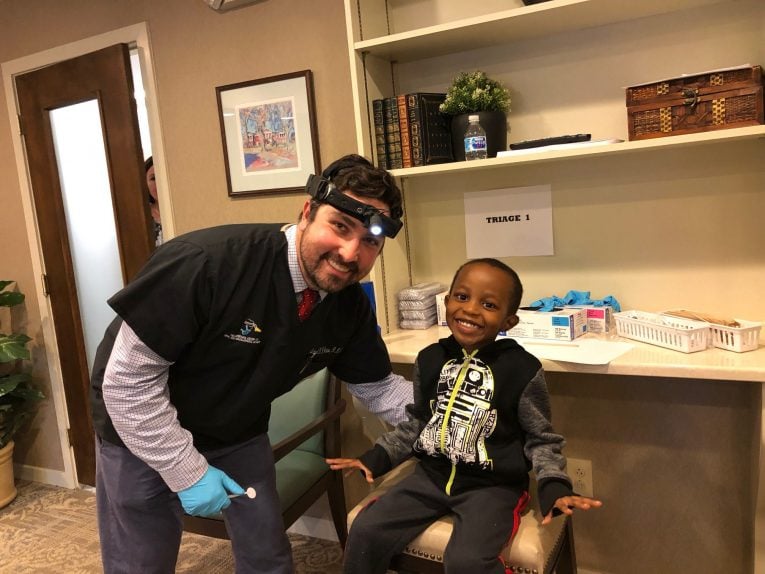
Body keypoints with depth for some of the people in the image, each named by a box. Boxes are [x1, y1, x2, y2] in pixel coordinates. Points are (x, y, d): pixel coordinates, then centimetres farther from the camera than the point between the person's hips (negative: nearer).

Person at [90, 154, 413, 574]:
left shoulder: (350, 307, -15)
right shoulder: (208, 263, -34)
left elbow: (378, 388, -1)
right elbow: (129, 378, -27)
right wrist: (187, 471, -22)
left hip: (239, 436, 5)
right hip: (143, 436, -4)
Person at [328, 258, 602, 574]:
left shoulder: (523, 369, -13)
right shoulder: (430, 359, 0)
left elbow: (540, 439, -1)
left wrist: (554, 486, -17)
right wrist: (377, 457, 8)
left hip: (493, 485, -4)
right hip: (431, 474, 4)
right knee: (365, 532, -6)